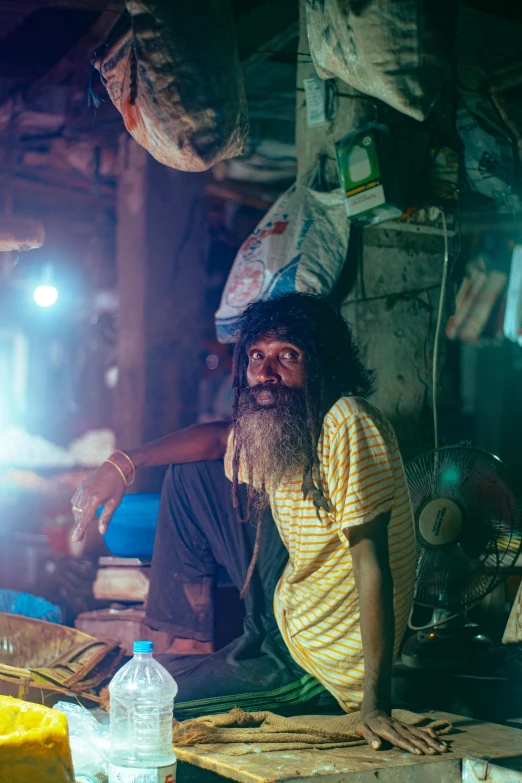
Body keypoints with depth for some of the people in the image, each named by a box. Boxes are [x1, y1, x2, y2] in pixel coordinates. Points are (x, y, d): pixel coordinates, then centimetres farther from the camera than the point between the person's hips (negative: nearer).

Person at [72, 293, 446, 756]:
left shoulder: (348, 425, -27)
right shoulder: (279, 423, -3)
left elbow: (371, 565, -30)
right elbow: (221, 437, 19)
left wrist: (376, 707, -32)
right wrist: (126, 465, 5)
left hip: (326, 671, -8)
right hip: (286, 607, 8)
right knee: (190, 474, 13)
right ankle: (191, 645, 20)